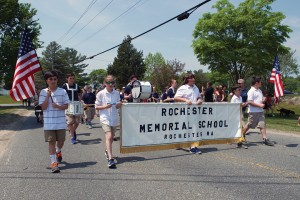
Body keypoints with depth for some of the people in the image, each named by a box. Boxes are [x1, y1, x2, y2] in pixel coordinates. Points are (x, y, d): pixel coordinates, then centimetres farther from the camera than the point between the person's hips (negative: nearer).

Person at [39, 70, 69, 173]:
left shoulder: (62, 91, 0)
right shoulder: (43, 92, 0)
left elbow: (66, 106, 1)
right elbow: (43, 107, -6)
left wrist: (58, 106, -18)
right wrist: (48, 95, -14)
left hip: (61, 122, 1)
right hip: (49, 123, -1)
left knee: (61, 141, 13)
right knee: (51, 142, 1)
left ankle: (58, 151, 46)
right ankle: (54, 162, 8)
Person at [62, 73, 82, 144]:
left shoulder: (77, 86, 8)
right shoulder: (64, 86, -2)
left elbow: (80, 94, 19)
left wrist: (79, 101, 4)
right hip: (68, 106, -3)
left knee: (77, 121, 6)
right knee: (70, 122, -3)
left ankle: (73, 131, 36)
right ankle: (72, 137, 6)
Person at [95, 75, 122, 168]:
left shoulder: (117, 93, 5)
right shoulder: (100, 94, -5)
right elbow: (97, 107, 0)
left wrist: (119, 104, -8)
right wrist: (105, 106, -18)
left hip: (114, 118, 5)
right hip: (105, 118, -4)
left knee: (111, 138, 16)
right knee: (108, 136, -18)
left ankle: (107, 151, 43)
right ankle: (110, 159, -22)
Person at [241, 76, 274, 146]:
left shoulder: (259, 91, 15)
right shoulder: (251, 91, -11)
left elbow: (262, 100, 23)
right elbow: (250, 102, -19)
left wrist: (265, 99, -1)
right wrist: (259, 105, -19)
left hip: (260, 111, 7)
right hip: (253, 112, -7)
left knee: (262, 125, 0)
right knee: (249, 125, 4)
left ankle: (265, 139, -1)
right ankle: (241, 135, 21)